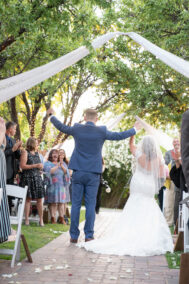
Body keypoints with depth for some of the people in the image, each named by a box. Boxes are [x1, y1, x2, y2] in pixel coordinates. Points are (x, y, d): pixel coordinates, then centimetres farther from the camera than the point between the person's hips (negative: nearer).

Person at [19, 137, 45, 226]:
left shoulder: (36, 153, 18)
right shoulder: (25, 152, -1)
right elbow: (22, 166, -10)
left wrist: (40, 167, 8)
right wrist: (35, 166, -12)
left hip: (37, 178, 5)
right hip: (28, 178, -5)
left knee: (39, 199, -1)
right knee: (28, 199, -4)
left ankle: (41, 219, 3)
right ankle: (27, 219, 2)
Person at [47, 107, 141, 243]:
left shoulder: (77, 129, -1)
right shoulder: (102, 131, -5)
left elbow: (61, 127, 16)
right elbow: (119, 136, 7)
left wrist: (52, 116, 35)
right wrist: (134, 129, 24)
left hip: (78, 172, 1)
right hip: (93, 174, -1)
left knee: (76, 204, 6)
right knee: (90, 205, 5)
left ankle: (74, 236, 10)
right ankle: (89, 236, 6)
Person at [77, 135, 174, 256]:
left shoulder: (140, 154, -8)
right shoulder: (159, 158, -8)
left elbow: (131, 145, 11)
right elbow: (161, 175, 1)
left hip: (138, 185, 0)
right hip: (150, 188, 0)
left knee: (133, 216, 3)